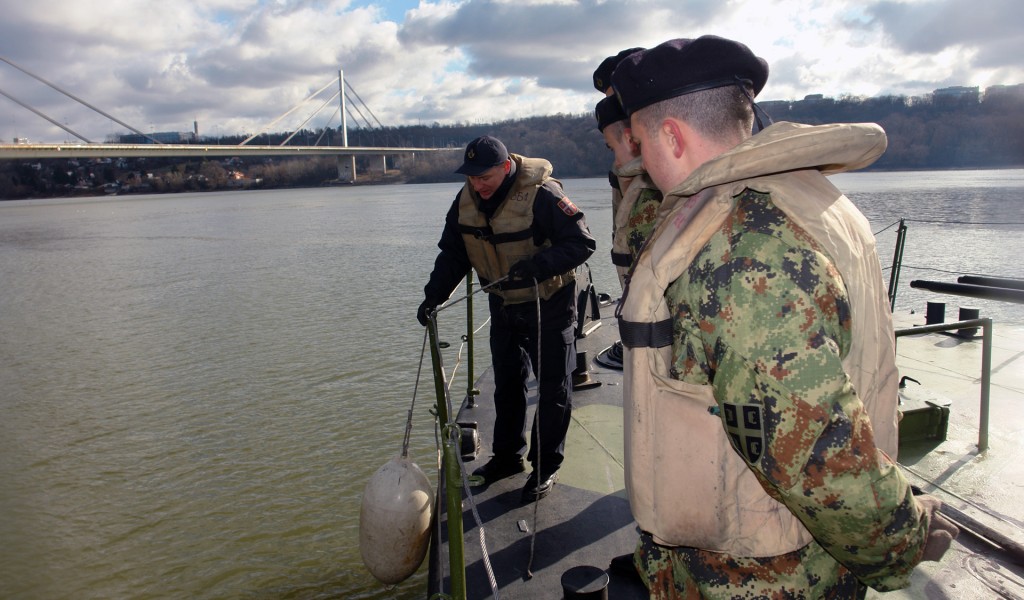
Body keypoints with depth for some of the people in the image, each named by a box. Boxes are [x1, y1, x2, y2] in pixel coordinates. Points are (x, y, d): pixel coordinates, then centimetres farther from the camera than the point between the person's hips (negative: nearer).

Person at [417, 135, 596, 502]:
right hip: (504, 306, 6)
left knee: (552, 388, 3)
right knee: (506, 383, 16)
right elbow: (452, 254, 5)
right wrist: (434, 295, -7)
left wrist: (538, 265, -36)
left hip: (549, 306, -6)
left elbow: (582, 244, -23)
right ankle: (507, 456, 32)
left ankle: (546, 467, 17)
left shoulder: (542, 195, -25)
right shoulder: (466, 201, -4)